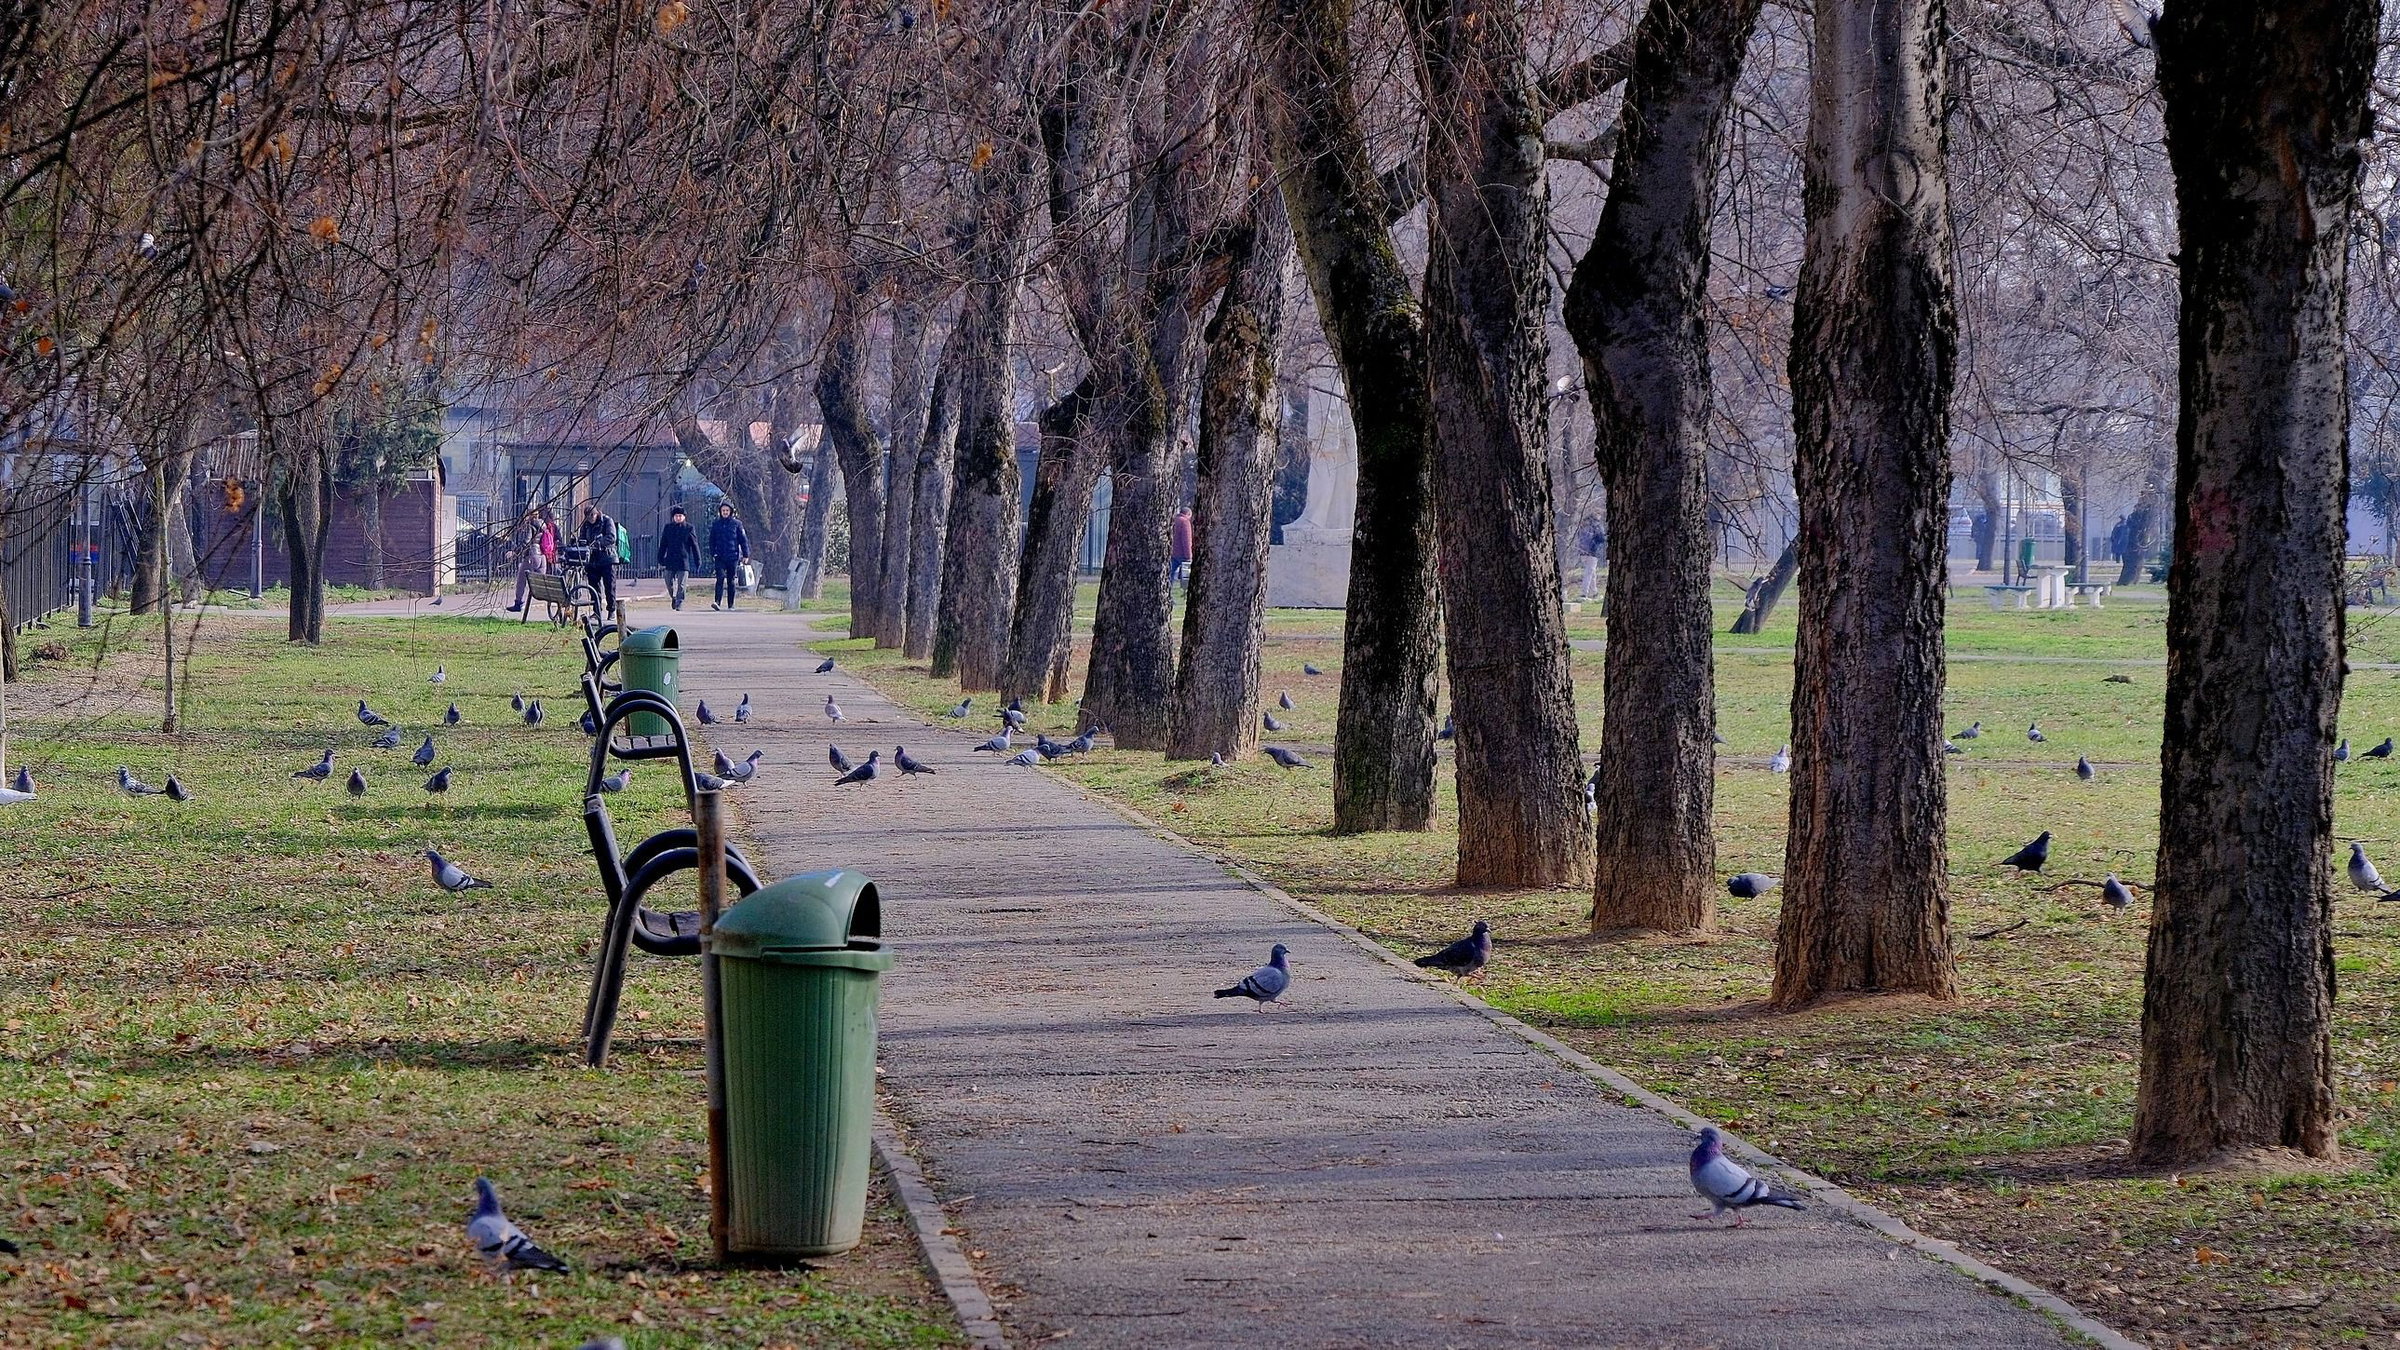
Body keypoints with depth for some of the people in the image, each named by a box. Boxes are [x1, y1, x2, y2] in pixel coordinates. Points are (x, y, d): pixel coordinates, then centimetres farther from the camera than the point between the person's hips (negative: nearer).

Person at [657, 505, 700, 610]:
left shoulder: (688, 528, 2)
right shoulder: (668, 528, 8)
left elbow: (694, 545, 4)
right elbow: (662, 545, 11)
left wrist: (698, 561, 2)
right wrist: (661, 561, 7)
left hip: (683, 561, -2)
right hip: (670, 561, 2)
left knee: (681, 585, -5)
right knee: (669, 583, 4)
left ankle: (679, 604, 2)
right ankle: (673, 597, 30)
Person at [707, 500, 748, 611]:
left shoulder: (736, 524, 3)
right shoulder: (715, 524, 8)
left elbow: (743, 540, 5)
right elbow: (712, 540, 13)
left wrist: (746, 555, 1)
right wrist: (712, 554, 5)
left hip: (733, 556, 0)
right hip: (720, 557, 0)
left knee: (732, 581, 4)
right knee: (720, 578, -15)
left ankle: (731, 604, 11)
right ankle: (717, 602, -23)